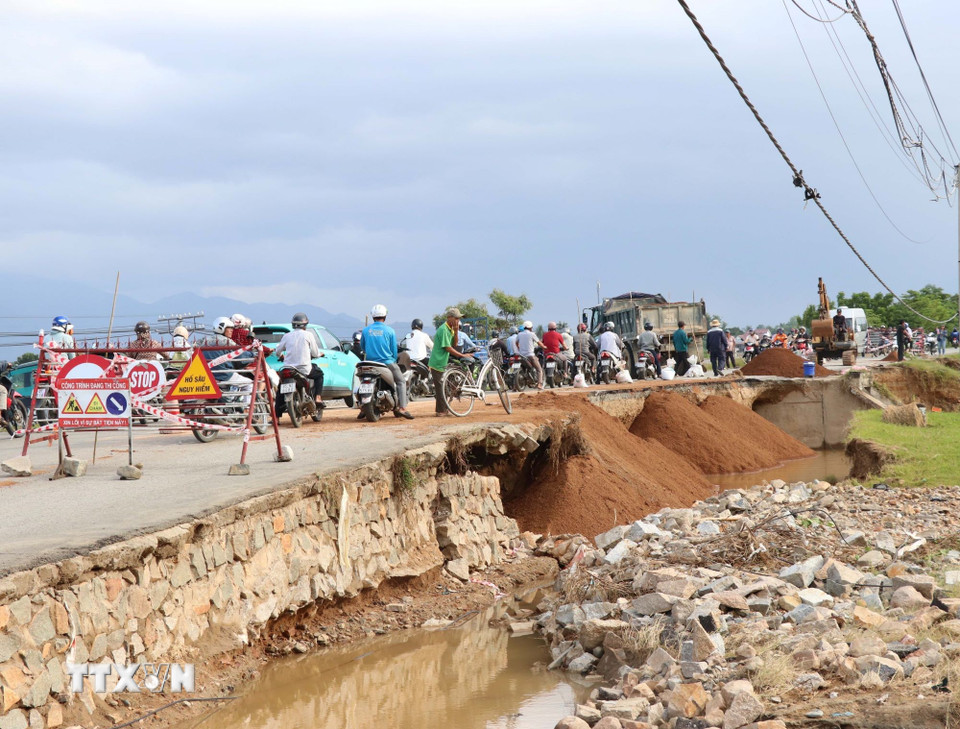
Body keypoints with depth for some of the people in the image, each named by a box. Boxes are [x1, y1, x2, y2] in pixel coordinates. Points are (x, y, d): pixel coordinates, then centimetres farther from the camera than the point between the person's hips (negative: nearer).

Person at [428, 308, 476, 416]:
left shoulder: (450, 329, 11)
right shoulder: (443, 329, -19)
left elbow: (454, 344, 11)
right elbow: (448, 348, -22)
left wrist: (455, 331, -3)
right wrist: (462, 356, -19)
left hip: (443, 362, 10)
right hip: (437, 362, -10)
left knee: (442, 387, 14)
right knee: (439, 387, -5)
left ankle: (443, 409, 20)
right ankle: (441, 411, -2)